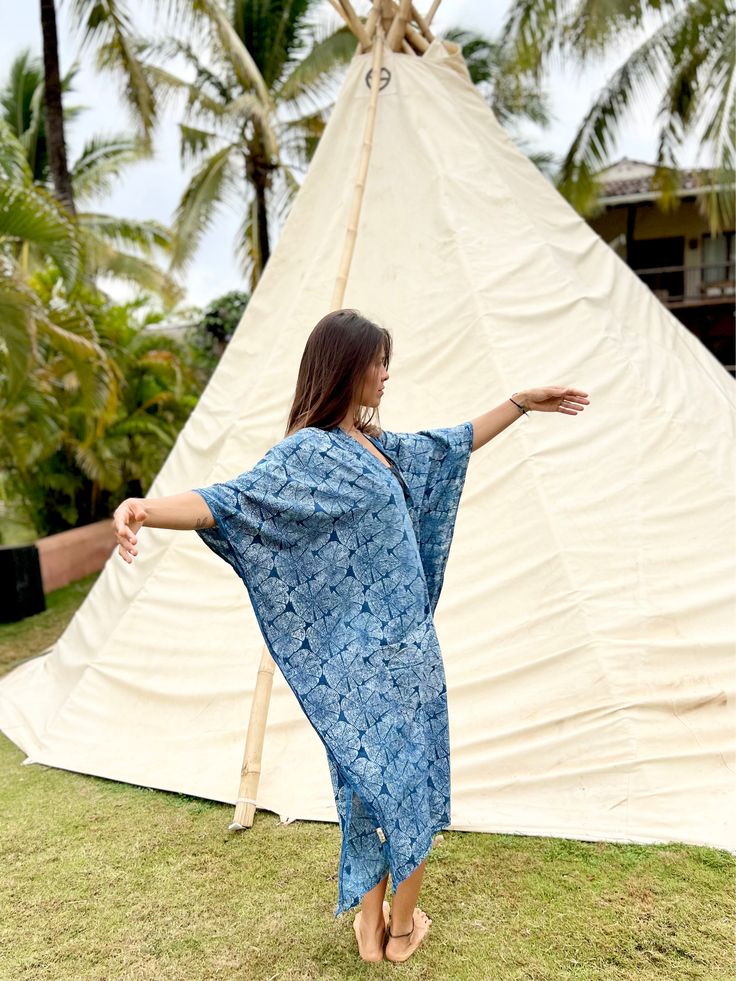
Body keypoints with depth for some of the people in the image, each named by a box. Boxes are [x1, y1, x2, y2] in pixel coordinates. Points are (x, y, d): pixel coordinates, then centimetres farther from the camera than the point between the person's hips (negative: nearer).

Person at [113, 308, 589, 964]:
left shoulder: (374, 443, 8)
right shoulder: (310, 451, -18)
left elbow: (450, 446, 21)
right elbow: (235, 499, -30)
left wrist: (523, 403, 24)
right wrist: (147, 508, -48)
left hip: (405, 644, 8)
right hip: (369, 656, -8)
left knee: (377, 780, 18)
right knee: (409, 779, 9)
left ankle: (372, 926, 34)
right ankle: (402, 929, 31)